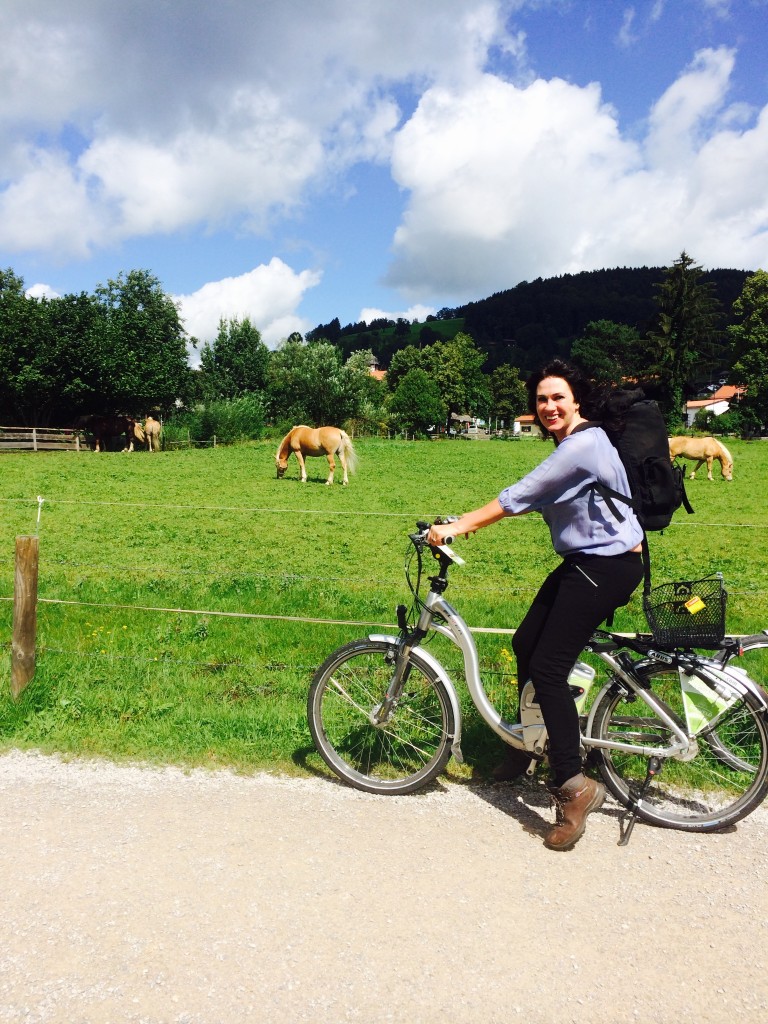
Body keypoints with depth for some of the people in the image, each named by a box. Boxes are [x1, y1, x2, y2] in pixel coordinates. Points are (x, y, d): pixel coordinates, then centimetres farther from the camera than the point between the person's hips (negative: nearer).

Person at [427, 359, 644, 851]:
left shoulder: (584, 445, -21)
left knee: (547, 666, -12)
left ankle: (573, 784, -3)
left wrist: (456, 527, -18)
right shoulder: (571, 444, 12)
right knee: (526, 644, 13)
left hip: (607, 566, -10)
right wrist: (467, 522, 4)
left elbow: (520, 495, -22)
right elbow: (535, 499, 11)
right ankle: (525, 747, 32)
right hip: (584, 561, 10)